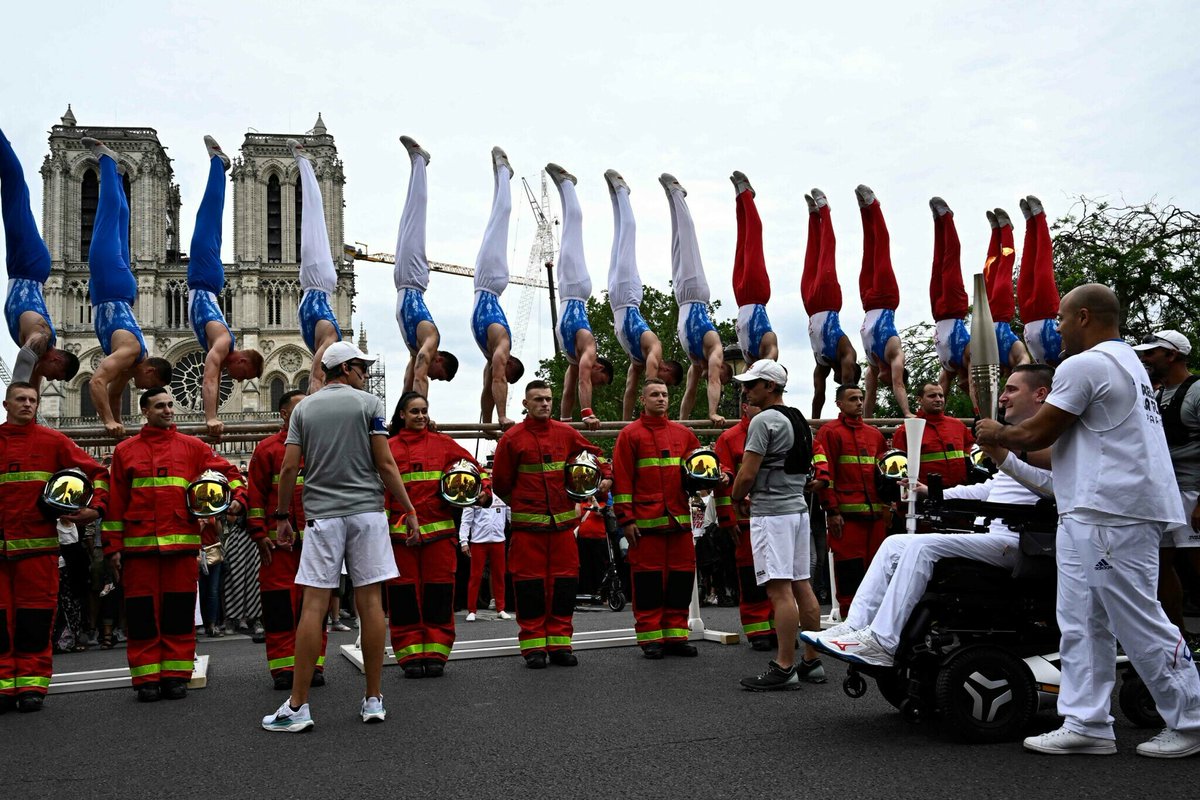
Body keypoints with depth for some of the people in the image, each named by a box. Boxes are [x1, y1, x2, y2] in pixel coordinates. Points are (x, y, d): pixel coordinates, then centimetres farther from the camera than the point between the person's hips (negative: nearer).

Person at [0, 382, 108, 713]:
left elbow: (95, 471, 6)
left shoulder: (52, 441, 5)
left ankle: (32, 684, 6)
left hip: (38, 543, -2)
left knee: (35, 617, 0)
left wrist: (96, 508, -7)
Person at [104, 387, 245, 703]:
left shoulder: (191, 447, 9)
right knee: (143, 610, 2)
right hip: (138, 544, 0)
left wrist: (237, 497, -6)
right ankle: (147, 678, 10)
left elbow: (229, 471, 13)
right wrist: (113, 545, 5)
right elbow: (115, 501, 9)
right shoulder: (125, 451, 10)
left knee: (179, 610, 3)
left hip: (182, 542, 0)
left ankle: (176, 675, 11)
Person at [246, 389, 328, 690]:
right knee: (280, 602, 0)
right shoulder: (267, 449, 6)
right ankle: (283, 668, 8)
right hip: (279, 540, -2)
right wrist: (260, 534, -5)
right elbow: (255, 494, 3)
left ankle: (313, 665, 11)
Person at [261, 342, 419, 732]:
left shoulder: (303, 408, 9)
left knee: (313, 606, 0)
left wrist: (282, 516, 13)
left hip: (322, 514, 1)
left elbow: (289, 468, 4)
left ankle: (298, 706, 1)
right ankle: (374, 700, 9)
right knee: (371, 601, 3)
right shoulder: (370, 404, 2)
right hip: (367, 512, -1)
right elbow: (386, 465, -3)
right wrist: (409, 510, 2)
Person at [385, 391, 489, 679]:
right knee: (404, 595, 1)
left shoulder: (443, 444, 11)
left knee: (439, 593, 3)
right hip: (401, 533, 0)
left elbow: (474, 469, 14)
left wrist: (484, 491, -5)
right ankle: (410, 656, 10)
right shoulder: (388, 448, 8)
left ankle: (435, 655, 11)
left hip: (439, 531, 1)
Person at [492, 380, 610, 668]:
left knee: (564, 580, 4)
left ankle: (560, 643, 13)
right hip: (527, 523, -3)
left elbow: (595, 454, 18)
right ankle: (533, 646, 7)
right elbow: (500, 482, 5)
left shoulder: (566, 433, 7)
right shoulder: (512, 438, -1)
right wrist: (521, 502, 7)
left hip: (563, 521, 3)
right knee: (529, 582, 0)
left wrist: (606, 476, 2)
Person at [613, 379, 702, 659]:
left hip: (679, 518, 4)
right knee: (648, 577, -1)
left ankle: (676, 635, 15)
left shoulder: (684, 434, 15)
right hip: (646, 519, -4)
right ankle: (650, 638, 8)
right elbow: (621, 479, -1)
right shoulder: (630, 434, 3)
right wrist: (626, 519, -7)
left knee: (682, 575, 5)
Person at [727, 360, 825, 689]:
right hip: (798, 508, 10)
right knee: (801, 585, 11)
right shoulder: (799, 421, 16)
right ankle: (812, 661, 16)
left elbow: (747, 474, -16)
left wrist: (735, 498, 4)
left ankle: (784, 667, -6)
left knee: (779, 589, -8)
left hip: (771, 513, -9)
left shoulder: (763, 421, -13)